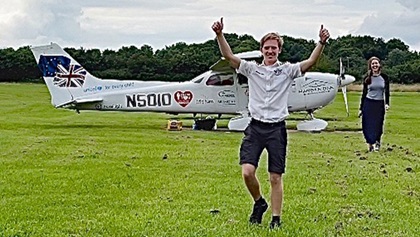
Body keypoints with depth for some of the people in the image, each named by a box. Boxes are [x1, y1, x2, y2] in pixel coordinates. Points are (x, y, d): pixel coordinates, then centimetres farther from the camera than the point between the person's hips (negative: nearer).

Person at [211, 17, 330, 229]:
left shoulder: (287, 70, 5)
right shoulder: (251, 69, 6)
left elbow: (311, 62, -9)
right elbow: (228, 56, -4)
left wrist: (321, 43, -25)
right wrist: (219, 35, -18)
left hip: (277, 128, -1)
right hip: (255, 126, 1)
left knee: (276, 178, 2)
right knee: (247, 171, -11)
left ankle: (276, 218, 14)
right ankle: (259, 202, 17)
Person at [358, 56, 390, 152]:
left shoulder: (384, 77, 1)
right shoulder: (367, 78, 2)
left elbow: (387, 91, 4)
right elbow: (364, 93, 5)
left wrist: (387, 103, -11)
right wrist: (361, 108, 4)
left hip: (379, 104, 0)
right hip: (368, 103, 0)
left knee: (378, 125, 1)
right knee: (368, 125, -3)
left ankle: (376, 144, 18)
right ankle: (370, 144, 10)